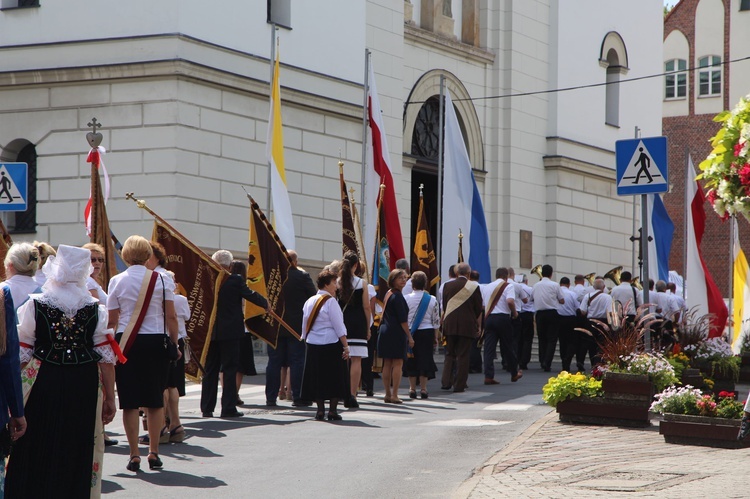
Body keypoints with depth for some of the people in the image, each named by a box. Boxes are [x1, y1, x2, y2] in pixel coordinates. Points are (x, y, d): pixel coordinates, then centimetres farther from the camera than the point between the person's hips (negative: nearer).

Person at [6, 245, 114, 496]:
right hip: (84, 387, 1)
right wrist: (109, 397, 6)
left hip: (43, 384, -1)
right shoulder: (94, 308, 0)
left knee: (38, 452, 7)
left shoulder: (34, 305, -3)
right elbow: (106, 356, 0)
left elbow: (22, 354, -2)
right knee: (77, 454, 8)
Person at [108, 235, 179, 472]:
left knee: (130, 401, 3)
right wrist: (174, 344, 8)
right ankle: (154, 453, 11)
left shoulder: (117, 281, 0)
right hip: (156, 341, 1)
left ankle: (134, 456, 2)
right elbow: (171, 317, -1)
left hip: (127, 341, 0)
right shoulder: (160, 280, 0)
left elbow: (112, 321, 0)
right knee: (155, 400, 10)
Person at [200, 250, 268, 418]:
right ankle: (228, 408, 0)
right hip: (230, 332, -4)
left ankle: (207, 408, 11)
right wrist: (266, 304, 14)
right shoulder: (236, 280, -11)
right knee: (230, 369, 2)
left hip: (210, 331, 4)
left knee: (210, 370, 10)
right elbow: (250, 295, -3)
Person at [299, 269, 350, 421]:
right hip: (331, 344, -6)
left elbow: (305, 325, 13)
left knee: (316, 377, 9)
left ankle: (320, 410, 8)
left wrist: (306, 339, 20)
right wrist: (345, 346, -10)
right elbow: (339, 326, -12)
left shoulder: (309, 301, 8)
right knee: (334, 378, 2)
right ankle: (332, 410, 2)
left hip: (312, 344, 6)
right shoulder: (330, 301, -10)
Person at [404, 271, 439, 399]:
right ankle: (423, 389, 4)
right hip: (427, 332, 0)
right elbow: (436, 320, 3)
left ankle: (412, 389, 10)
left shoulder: (406, 299, -6)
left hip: (410, 332, 0)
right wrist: (435, 337, 11)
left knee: (411, 360, 7)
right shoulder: (432, 299, -2)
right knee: (425, 359, 5)